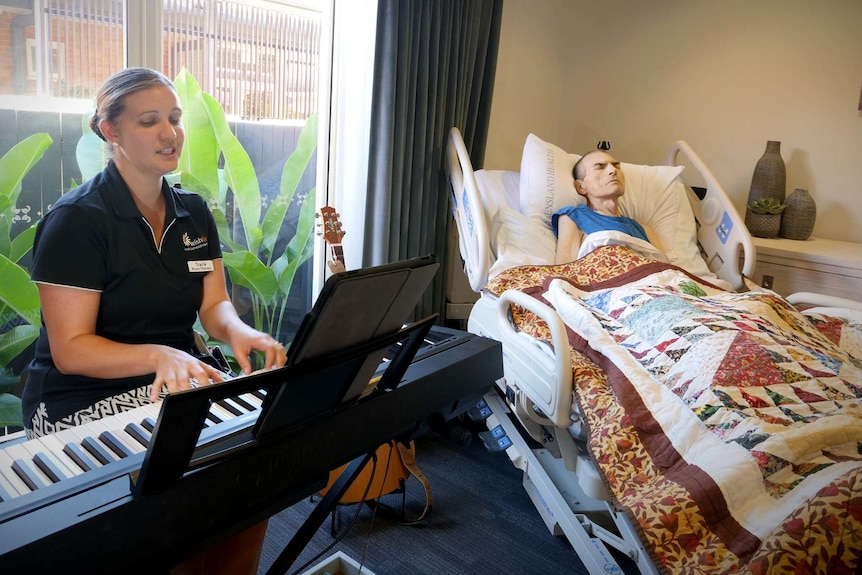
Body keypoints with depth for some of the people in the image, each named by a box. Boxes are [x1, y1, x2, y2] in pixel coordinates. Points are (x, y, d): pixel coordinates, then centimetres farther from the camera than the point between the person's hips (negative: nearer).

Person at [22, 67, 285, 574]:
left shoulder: (194, 212, 7)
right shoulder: (77, 220, -11)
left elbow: (214, 305, 3)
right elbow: (69, 350, -14)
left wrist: (239, 331, -20)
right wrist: (160, 356, -30)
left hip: (180, 381, 6)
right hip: (87, 400, -5)